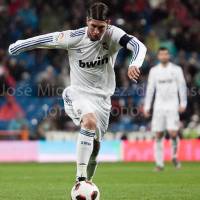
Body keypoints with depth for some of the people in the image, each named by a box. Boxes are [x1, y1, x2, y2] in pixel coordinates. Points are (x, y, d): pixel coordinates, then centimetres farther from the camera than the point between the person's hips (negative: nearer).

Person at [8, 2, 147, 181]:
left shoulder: (113, 35, -14)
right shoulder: (73, 38, -15)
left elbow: (139, 46, -28)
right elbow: (44, 40, -3)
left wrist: (134, 64, -49)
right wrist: (15, 47, 5)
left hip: (102, 98, 3)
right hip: (78, 93, -3)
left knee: (95, 146, 12)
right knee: (90, 121, -34)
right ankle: (80, 178, -34)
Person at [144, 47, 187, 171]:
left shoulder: (176, 70, 4)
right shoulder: (154, 71, 10)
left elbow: (182, 87, 4)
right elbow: (150, 89, 12)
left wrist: (183, 104, -5)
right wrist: (147, 107, 8)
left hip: (172, 106, -2)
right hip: (159, 106, 2)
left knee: (173, 133, -13)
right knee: (158, 135, -1)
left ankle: (175, 156, 13)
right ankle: (159, 163, 5)